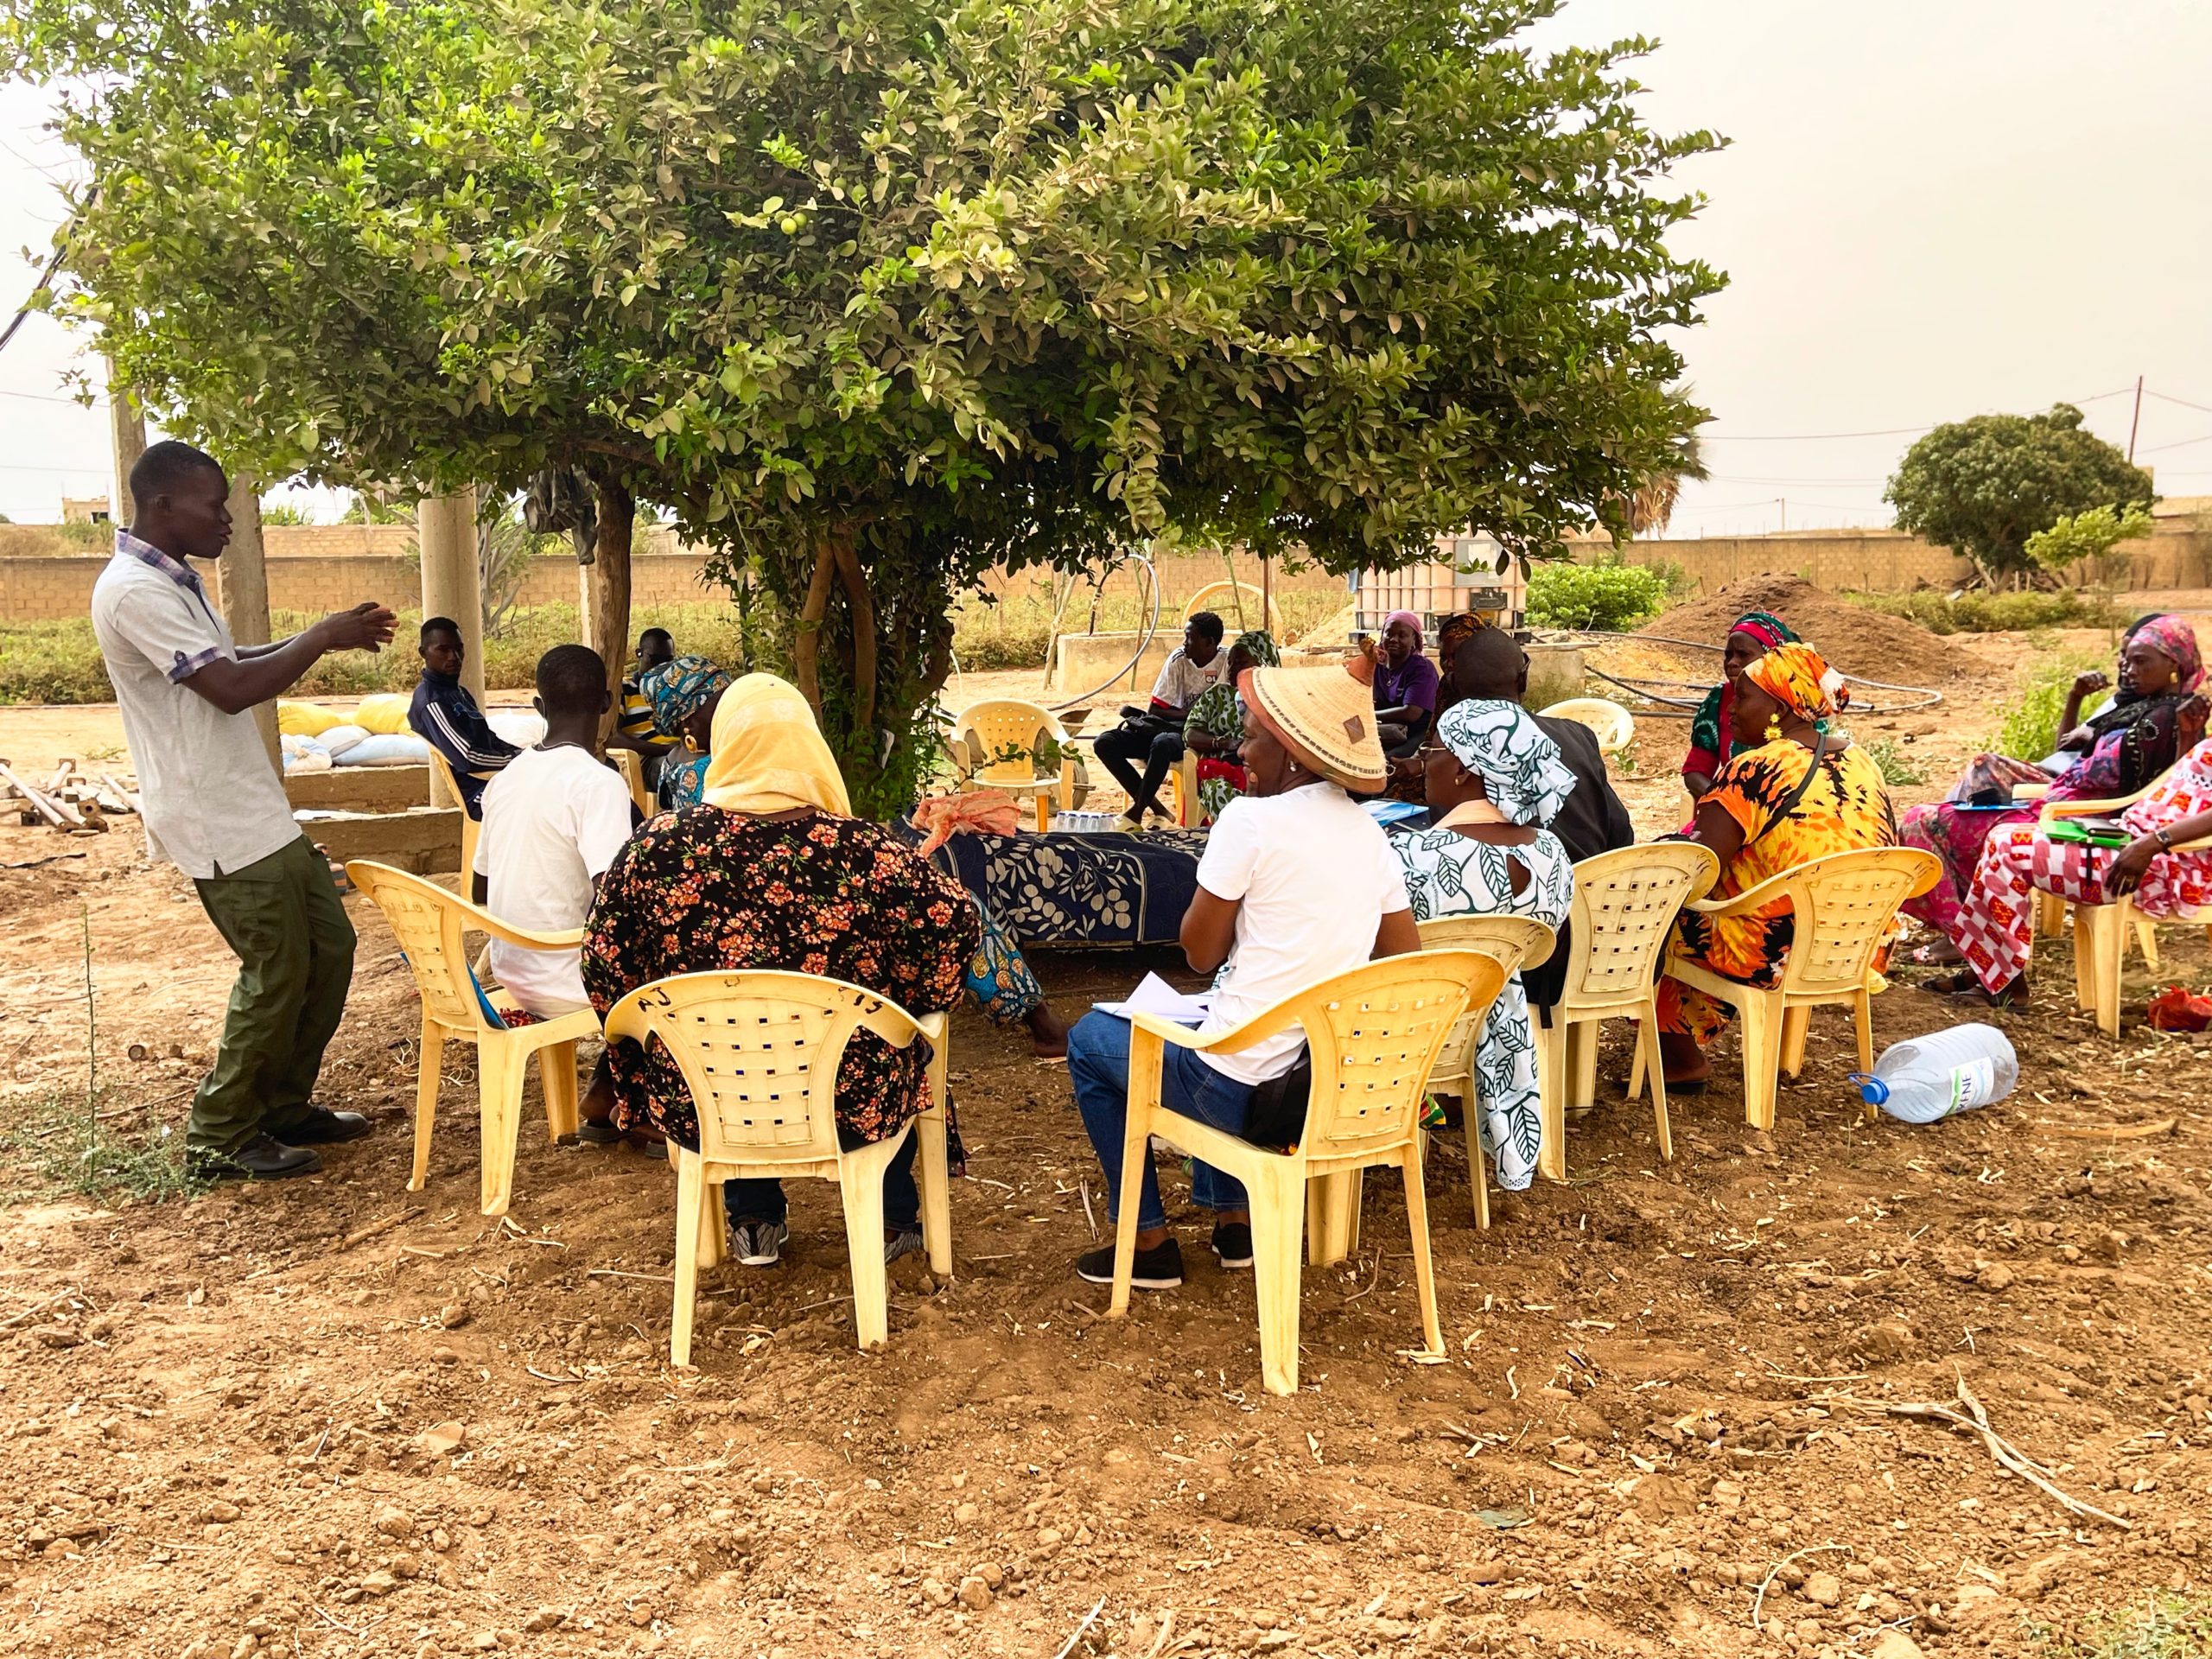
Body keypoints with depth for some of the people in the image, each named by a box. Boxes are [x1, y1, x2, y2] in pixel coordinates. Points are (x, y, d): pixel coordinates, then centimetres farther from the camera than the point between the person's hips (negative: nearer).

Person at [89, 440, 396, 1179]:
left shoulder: (172, 580, 14)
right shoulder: (135, 591, -19)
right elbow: (230, 688, -25)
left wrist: (326, 636, 13)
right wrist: (321, 639, -12)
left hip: (257, 811, 10)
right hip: (221, 826, -10)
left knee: (329, 949, 13)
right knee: (278, 974, -3)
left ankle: (283, 1107, 26)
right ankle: (220, 1138, 12)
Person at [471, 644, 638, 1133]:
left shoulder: (505, 777, 5)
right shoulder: (598, 781, -18)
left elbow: (480, 890, 14)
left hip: (511, 973, 8)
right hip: (566, 983, -8)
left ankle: (608, 1099, 26)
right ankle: (605, 1101, 16)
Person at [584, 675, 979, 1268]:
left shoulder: (655, 846, -14)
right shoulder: (862, 849, -20)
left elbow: (602, 976, -5)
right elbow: (958, 920, -11)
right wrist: (908, 1005, 7)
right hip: (849, 1108, -1)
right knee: (907, 1041, 32)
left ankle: (754, 1223, 46)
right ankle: (894, 1219, 42)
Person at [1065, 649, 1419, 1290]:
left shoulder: (1253, 818, -16)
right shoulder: (1369, 833, 4)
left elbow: (1201, 953, -8)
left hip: (1241, 1089, -7)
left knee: (1090, 1038, 20)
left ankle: (1150, 1242, 21)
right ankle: (1234, 1219, 33)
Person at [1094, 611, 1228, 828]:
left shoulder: (1227, 661, -9)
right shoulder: (1179, 658, 2)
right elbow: (1155, 711, 1)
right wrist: (1184, 714, -11)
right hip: (1174, 728, 6)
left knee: (1162, 742, -39)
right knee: (1105, 742, -13)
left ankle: (1137, 812, -22)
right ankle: (1156, 809, -14)